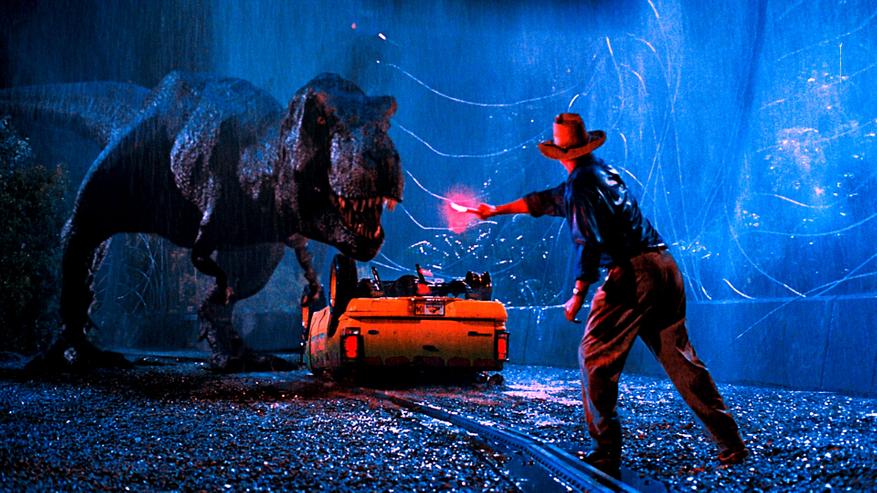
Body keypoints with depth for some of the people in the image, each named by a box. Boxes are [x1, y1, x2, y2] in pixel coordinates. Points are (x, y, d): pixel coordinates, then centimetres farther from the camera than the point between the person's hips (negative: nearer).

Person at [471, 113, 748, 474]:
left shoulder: (582, 183, -4)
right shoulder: (603, 172, 23)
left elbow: (590, 242, -15)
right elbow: (545, 201, 35)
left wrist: (577, 296, -13)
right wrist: (496, 210, 43)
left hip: (632, 274, -9)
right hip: (664, 267, 9)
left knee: (594, 358, 1)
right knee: (678, 357, 11)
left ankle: (606, 452, -1)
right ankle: (731, 444, 11)